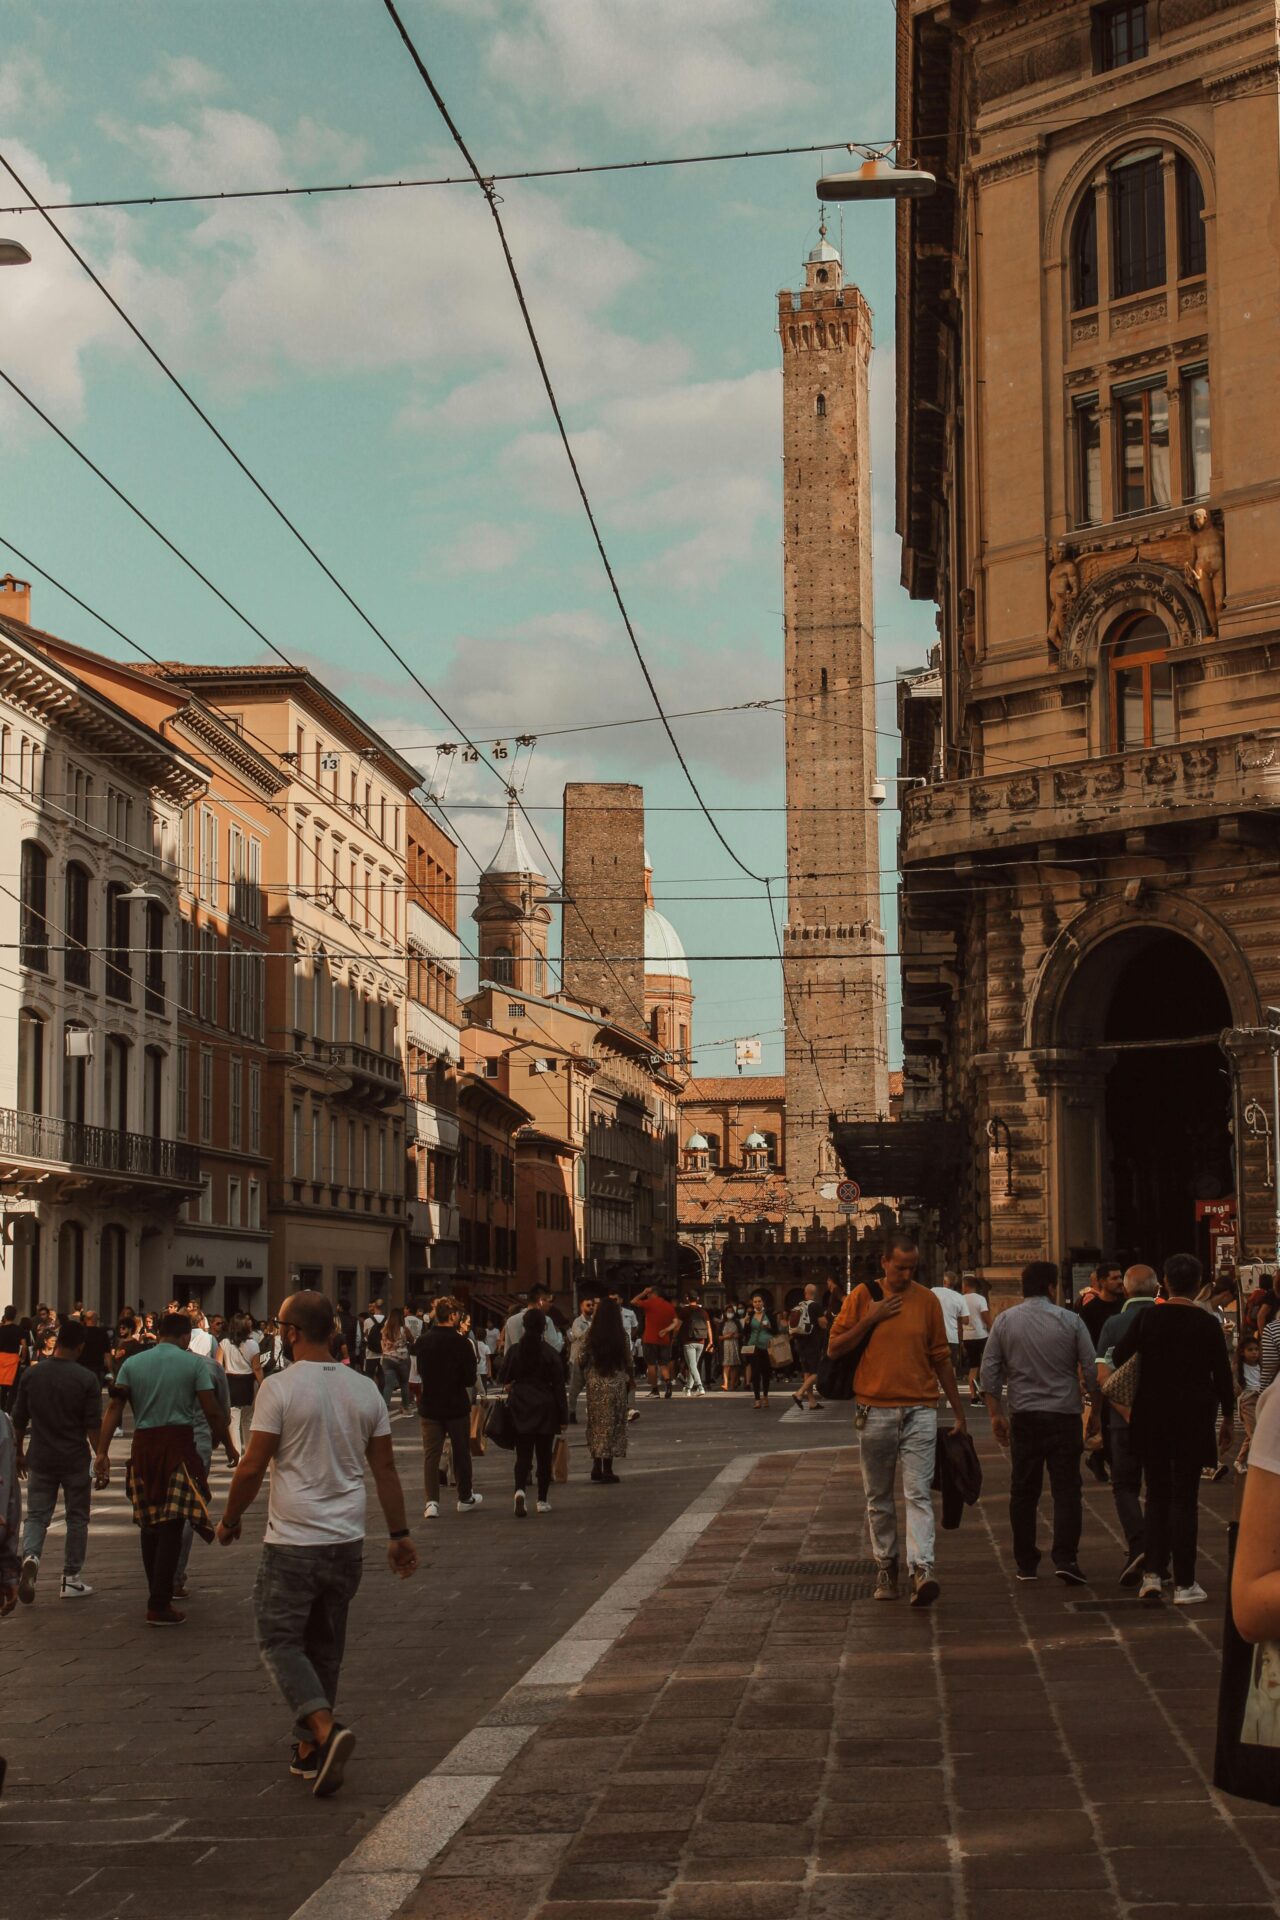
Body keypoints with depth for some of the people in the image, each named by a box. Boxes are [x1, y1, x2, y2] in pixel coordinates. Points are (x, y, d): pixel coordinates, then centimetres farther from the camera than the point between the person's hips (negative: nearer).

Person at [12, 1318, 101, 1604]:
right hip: (75, 1461, -2)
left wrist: (19, 1453, 19)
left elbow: (19, 1420, 7)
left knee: (36, 1515, 9)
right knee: (77, 1518, 11)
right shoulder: (87, 1379, -10)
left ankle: (30, 1556, -19)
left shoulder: (31, 1375, -1)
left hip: (40, 1459, 2)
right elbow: (93, 1426, -11)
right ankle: (72, 1579, 13)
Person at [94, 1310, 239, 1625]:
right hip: (179, 1444, -4)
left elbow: (114, 1408, -1)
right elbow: (212, 1411, -3)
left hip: (143, 1446, 4)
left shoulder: (132, 1363, 8)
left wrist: (102, 1452, -3)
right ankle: (159, 1606, -5)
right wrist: (229, 1446, 8)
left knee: (149, 1524, 16)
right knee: (171, 1526, -2)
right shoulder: (193, 1362, 0)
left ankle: (157, 1594, 27)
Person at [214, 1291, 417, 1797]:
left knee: (279, 1641, 2)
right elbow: (385, 1468, 8)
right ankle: (309, 1752, 22)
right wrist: (399, 1534, 15)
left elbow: (252, 1467, -12)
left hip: (292, 1542, -5)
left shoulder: (280, 1387, -12)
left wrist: (230, 1518, 4)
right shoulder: (365, 1389, 4)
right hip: (347, 1542, 6)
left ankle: (326, 1730, -18)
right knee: (324, 1647, 16)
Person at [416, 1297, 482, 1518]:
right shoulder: (461, 1343, -15)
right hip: (456, 1405, -2)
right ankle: (465, 1498, 25)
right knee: (461, 1452, 13)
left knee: (431, 1453, 4)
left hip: (430, 1404, 2)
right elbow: (470, 1379, -12)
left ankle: (431, 1501, -7)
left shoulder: (423, 1342, -4)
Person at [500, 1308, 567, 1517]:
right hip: (545, 1408, -1)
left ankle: (520, 1490, -21)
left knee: (523, 1454, 3)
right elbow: (559, 1387, -5)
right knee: (544, 1455, 9)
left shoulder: (513, 1351, -3)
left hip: (520, 1407, 1)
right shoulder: (550, 1354, -8)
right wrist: (563, 1417, 0)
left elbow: (505, 1381, 5)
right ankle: (542, 1500, 12)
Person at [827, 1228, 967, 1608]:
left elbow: (941, 1359, 10)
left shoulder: (927, 1300, 4)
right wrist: (870, 1319, -10)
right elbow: (834, 1348, 1)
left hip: (920, 1410, -1)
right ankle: (885, 1566, 20)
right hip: (875, 1412, 1)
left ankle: (921, 1570, -20)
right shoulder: (862, 1297, 3)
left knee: (918, 1493, -11)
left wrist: (959, 1413, 11)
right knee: (878, 1497, 9)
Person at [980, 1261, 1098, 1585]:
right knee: (1066, 1489, 1)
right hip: (1064, 1415, -2)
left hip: (1023, 1416, 2)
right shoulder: (1070, 1321, -3)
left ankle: (1026, 1563, 14)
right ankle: (1065, 1559, -10)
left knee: (1024, 1491, 10)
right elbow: (1091, 1370, -1)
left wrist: (996, 1414, 8)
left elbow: (989, 1370, 1)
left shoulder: (1005, 1321, 2)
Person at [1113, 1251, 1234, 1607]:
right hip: (1193, 1418, -2)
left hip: (1151, 1416, 2)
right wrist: (1228, 1418, 8)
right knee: (1184, 1497, 3)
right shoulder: (1207, 1324, -8)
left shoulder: (1147, 1318, -4)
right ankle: (1184, 1584, 4)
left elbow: (1118, 1356, 1)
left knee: (1157, 1494, 13)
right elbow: (1222, 1374, -3)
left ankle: (1151, 1575, 5)